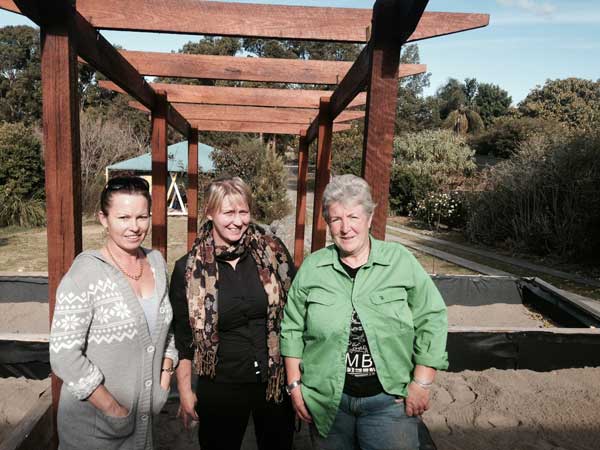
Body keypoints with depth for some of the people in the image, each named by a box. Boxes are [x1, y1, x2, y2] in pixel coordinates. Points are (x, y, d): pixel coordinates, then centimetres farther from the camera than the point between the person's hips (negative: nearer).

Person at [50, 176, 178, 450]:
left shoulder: (156, 261, -1)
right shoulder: (85, 273, -19)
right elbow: (63, 356, -21)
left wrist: (165, 376, 0)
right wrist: (114, 410, -17)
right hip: (94, 422, -5)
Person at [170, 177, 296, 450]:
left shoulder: (273, 252, -7)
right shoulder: (189, 269, -9)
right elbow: (182, 336, -1)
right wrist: (185, 390, 2)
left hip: (277, 380, 2)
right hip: (220, 387, -1)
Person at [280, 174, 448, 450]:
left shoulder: (401, 262, -7)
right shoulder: (312, 267, -3)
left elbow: (431, 320, -3)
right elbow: (293, 329, 4)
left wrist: (422, 383, -6)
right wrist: (294, 384, 2)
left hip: (390, 399, -1)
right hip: (326, 401, 2)